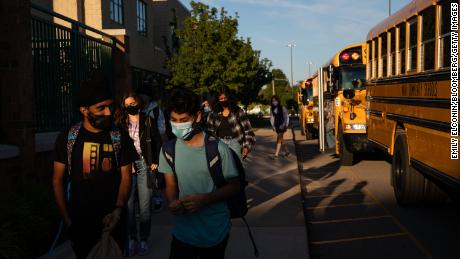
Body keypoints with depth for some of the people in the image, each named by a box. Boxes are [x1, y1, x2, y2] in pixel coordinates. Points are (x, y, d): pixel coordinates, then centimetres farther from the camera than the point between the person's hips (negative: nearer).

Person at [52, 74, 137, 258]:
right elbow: (58, 180, 0)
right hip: (79, 221, 0)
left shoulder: (121, 137, -5)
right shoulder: (67, 138, -5)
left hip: (111, 220, 0)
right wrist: (66, 218, -5)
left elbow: (125, 177, -4)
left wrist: (118, 211, -18)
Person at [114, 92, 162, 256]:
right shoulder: (121, 123, 8)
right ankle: (132, 238, 14)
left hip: (144, 164, -1)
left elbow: (158, 142, 7)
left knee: (144, 204, 2)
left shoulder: (148, 121, 4)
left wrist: (155, 162, 0)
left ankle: (144, 240, 14)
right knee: (128, 204, 1)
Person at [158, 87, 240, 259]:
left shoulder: (218, 149, -15)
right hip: (183, 231, 2)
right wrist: (172, 202, -16)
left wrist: (206, 199, -21)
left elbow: (234, 186, -7)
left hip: (216, 232, -2)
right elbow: (171, 185, 6)